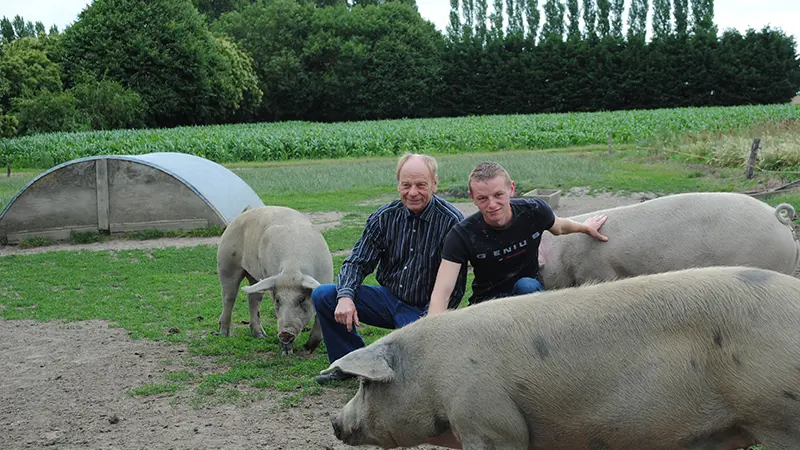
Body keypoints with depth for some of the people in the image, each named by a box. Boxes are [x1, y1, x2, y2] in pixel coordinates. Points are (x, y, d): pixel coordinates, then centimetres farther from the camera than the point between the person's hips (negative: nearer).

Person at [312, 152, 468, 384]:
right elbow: (357, 262, 2)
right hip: (387, 298, 4)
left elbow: (454, 287, -14)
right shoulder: (384, 217, -2)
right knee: (322, 296, -10)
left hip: (423, 310, -4)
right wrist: (345, 296, -19)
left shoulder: (451, 221, -15)